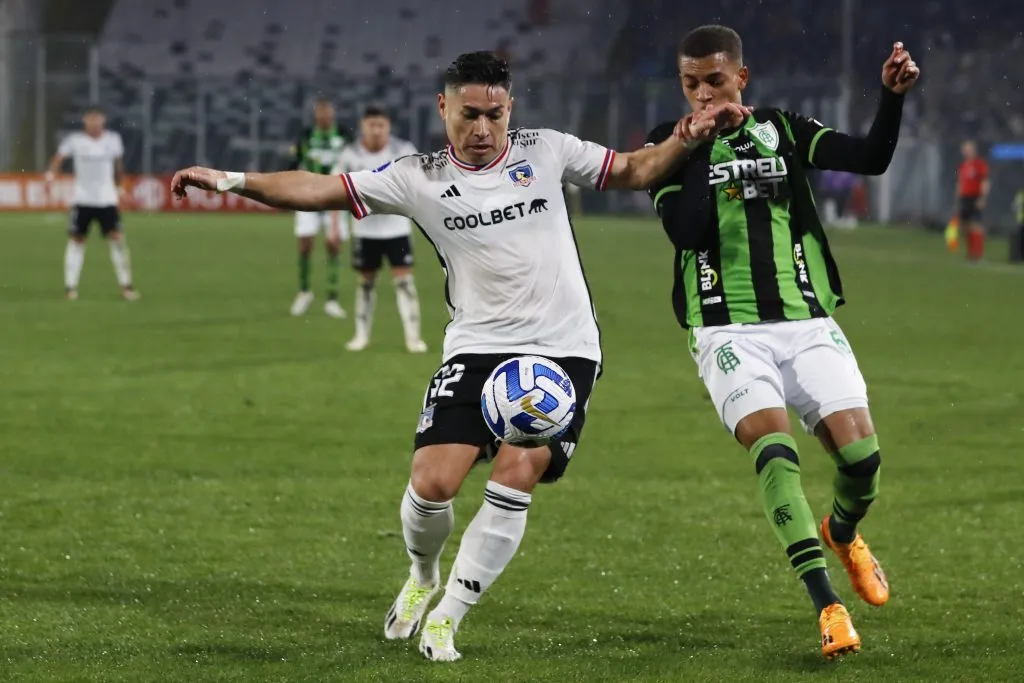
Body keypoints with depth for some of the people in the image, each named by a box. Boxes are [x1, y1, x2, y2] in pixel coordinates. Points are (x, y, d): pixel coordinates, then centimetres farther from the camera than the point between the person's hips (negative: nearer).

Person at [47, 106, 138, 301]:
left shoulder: (113, 140, 1)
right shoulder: (75, 140, -5)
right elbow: (59, 157, -6)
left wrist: (118, 186, 22)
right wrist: (51, 173, -24)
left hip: (107, 199, 1)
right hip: (83, 199, -1)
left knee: (117, 239, -7)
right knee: (76, 240, 2)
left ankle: (126, 285, 1)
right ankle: (70, 286, 10)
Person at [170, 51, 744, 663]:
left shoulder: (545, 152, 4)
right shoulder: (419, 179, 2)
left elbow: (636, 171, 13)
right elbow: (318, 191, -2)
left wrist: (691, 136, -4)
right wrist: (229, 180, -11)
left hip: (563, 349, 0)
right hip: (478, 347, 1)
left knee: (516, 478, -17)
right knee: (432, 483, -13)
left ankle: (446, 618, -2)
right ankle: (423, 578, 22)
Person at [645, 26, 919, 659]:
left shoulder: (785, 131, 10)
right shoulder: (671, 145, 5)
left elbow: (871, 158, -3)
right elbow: (686, 231, -9)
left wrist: (893, 97, -17)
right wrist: (700, 147, -11)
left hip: (808, 322, 2)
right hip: (729, 330, -2)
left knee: (861, 451, -12)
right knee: (772, 442, -26)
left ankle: (843, 532, 26)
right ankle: (827, 605, -29)